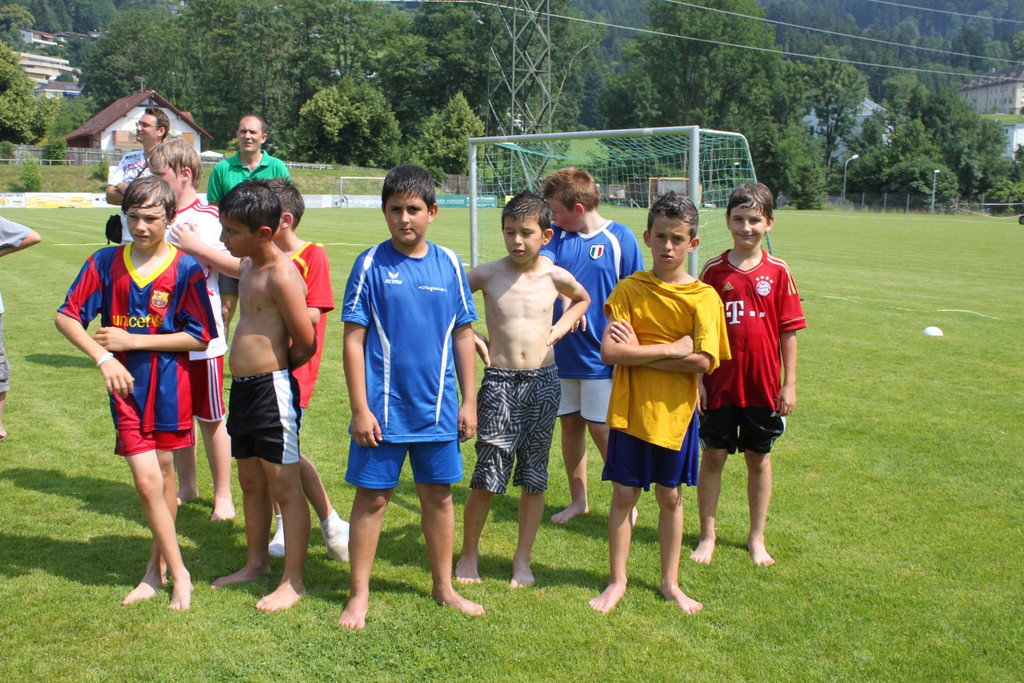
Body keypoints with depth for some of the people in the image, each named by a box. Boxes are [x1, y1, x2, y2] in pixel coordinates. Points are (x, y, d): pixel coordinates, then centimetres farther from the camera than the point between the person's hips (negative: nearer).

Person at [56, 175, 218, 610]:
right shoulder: (105, 263, 0)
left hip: (169, 386, -1)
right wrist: (103, 358, -11)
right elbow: (66, 316, 2)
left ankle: (158, 566, 29)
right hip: (127, 386, 1)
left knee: (164, 473, 11)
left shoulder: (185, 269, -8)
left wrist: (132, 341, -13)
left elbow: (198, 336, -10)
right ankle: (178, 574, 11)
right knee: (146, 481, -4)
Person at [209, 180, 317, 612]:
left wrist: (275, 365, -3)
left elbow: (306, 344, -16)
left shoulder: (281, 275, -19)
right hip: (242, 387, 10)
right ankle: (256, 562, 38)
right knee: (250, 483, 21)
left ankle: (293, 581, 12)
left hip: (272, 389, -10)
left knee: (284, 487, 1)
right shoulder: (248, 265, 9)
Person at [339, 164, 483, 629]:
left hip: (438, 408, 3)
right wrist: (360, 409, -10)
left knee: (439, 494, 13)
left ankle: (444, 587, 29)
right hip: (384, 408, -3)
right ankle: (359, 596, 20)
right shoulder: (371, 264, -5)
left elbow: (463, 335, 8)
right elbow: (353, 340, -6)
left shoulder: (449, 264, 3)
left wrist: (468, 401, 6)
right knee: (372, 496, 6)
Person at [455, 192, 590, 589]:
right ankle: (468, 554, 18)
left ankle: (523, 559, 22)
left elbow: (582, 299, 23)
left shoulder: (555, 277, 2)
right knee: (487, 477, -2)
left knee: (534, 477, 8)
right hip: (499, 381, -2)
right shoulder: (487, 275, -4)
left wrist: (560, 328, 8)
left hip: (543, 381, 2)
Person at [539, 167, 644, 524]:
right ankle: (579, 500, 30)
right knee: (570, 425, 13)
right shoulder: (557, 236, 3)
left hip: (601, 354, -4)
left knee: (601, 428, 1)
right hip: (562, 351, 4)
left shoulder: (620, 237, -6)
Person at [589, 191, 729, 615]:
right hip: (629, 409, 0)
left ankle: (670, 582, 29)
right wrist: (671, 349, -17)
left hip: (675, 413, 0)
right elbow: (609, 351, -15)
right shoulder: (629, 289, -5)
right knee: (624, 494, 6)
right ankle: (617, 581, 23)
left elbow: (703, 362, -15)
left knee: (670, 496, 13)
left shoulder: (703, 298, -5)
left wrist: (639, 351, -14)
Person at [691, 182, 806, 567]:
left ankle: (757, 538, 27)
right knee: (713, 457, 7)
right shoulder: (714, 271, -3)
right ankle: (707, 536, 22)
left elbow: (788, 332, 0)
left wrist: (789, 383, -1)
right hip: (720, 384, 0)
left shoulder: (778, 272, -2)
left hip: (763, 385, 1)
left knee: (759, 459, 12)